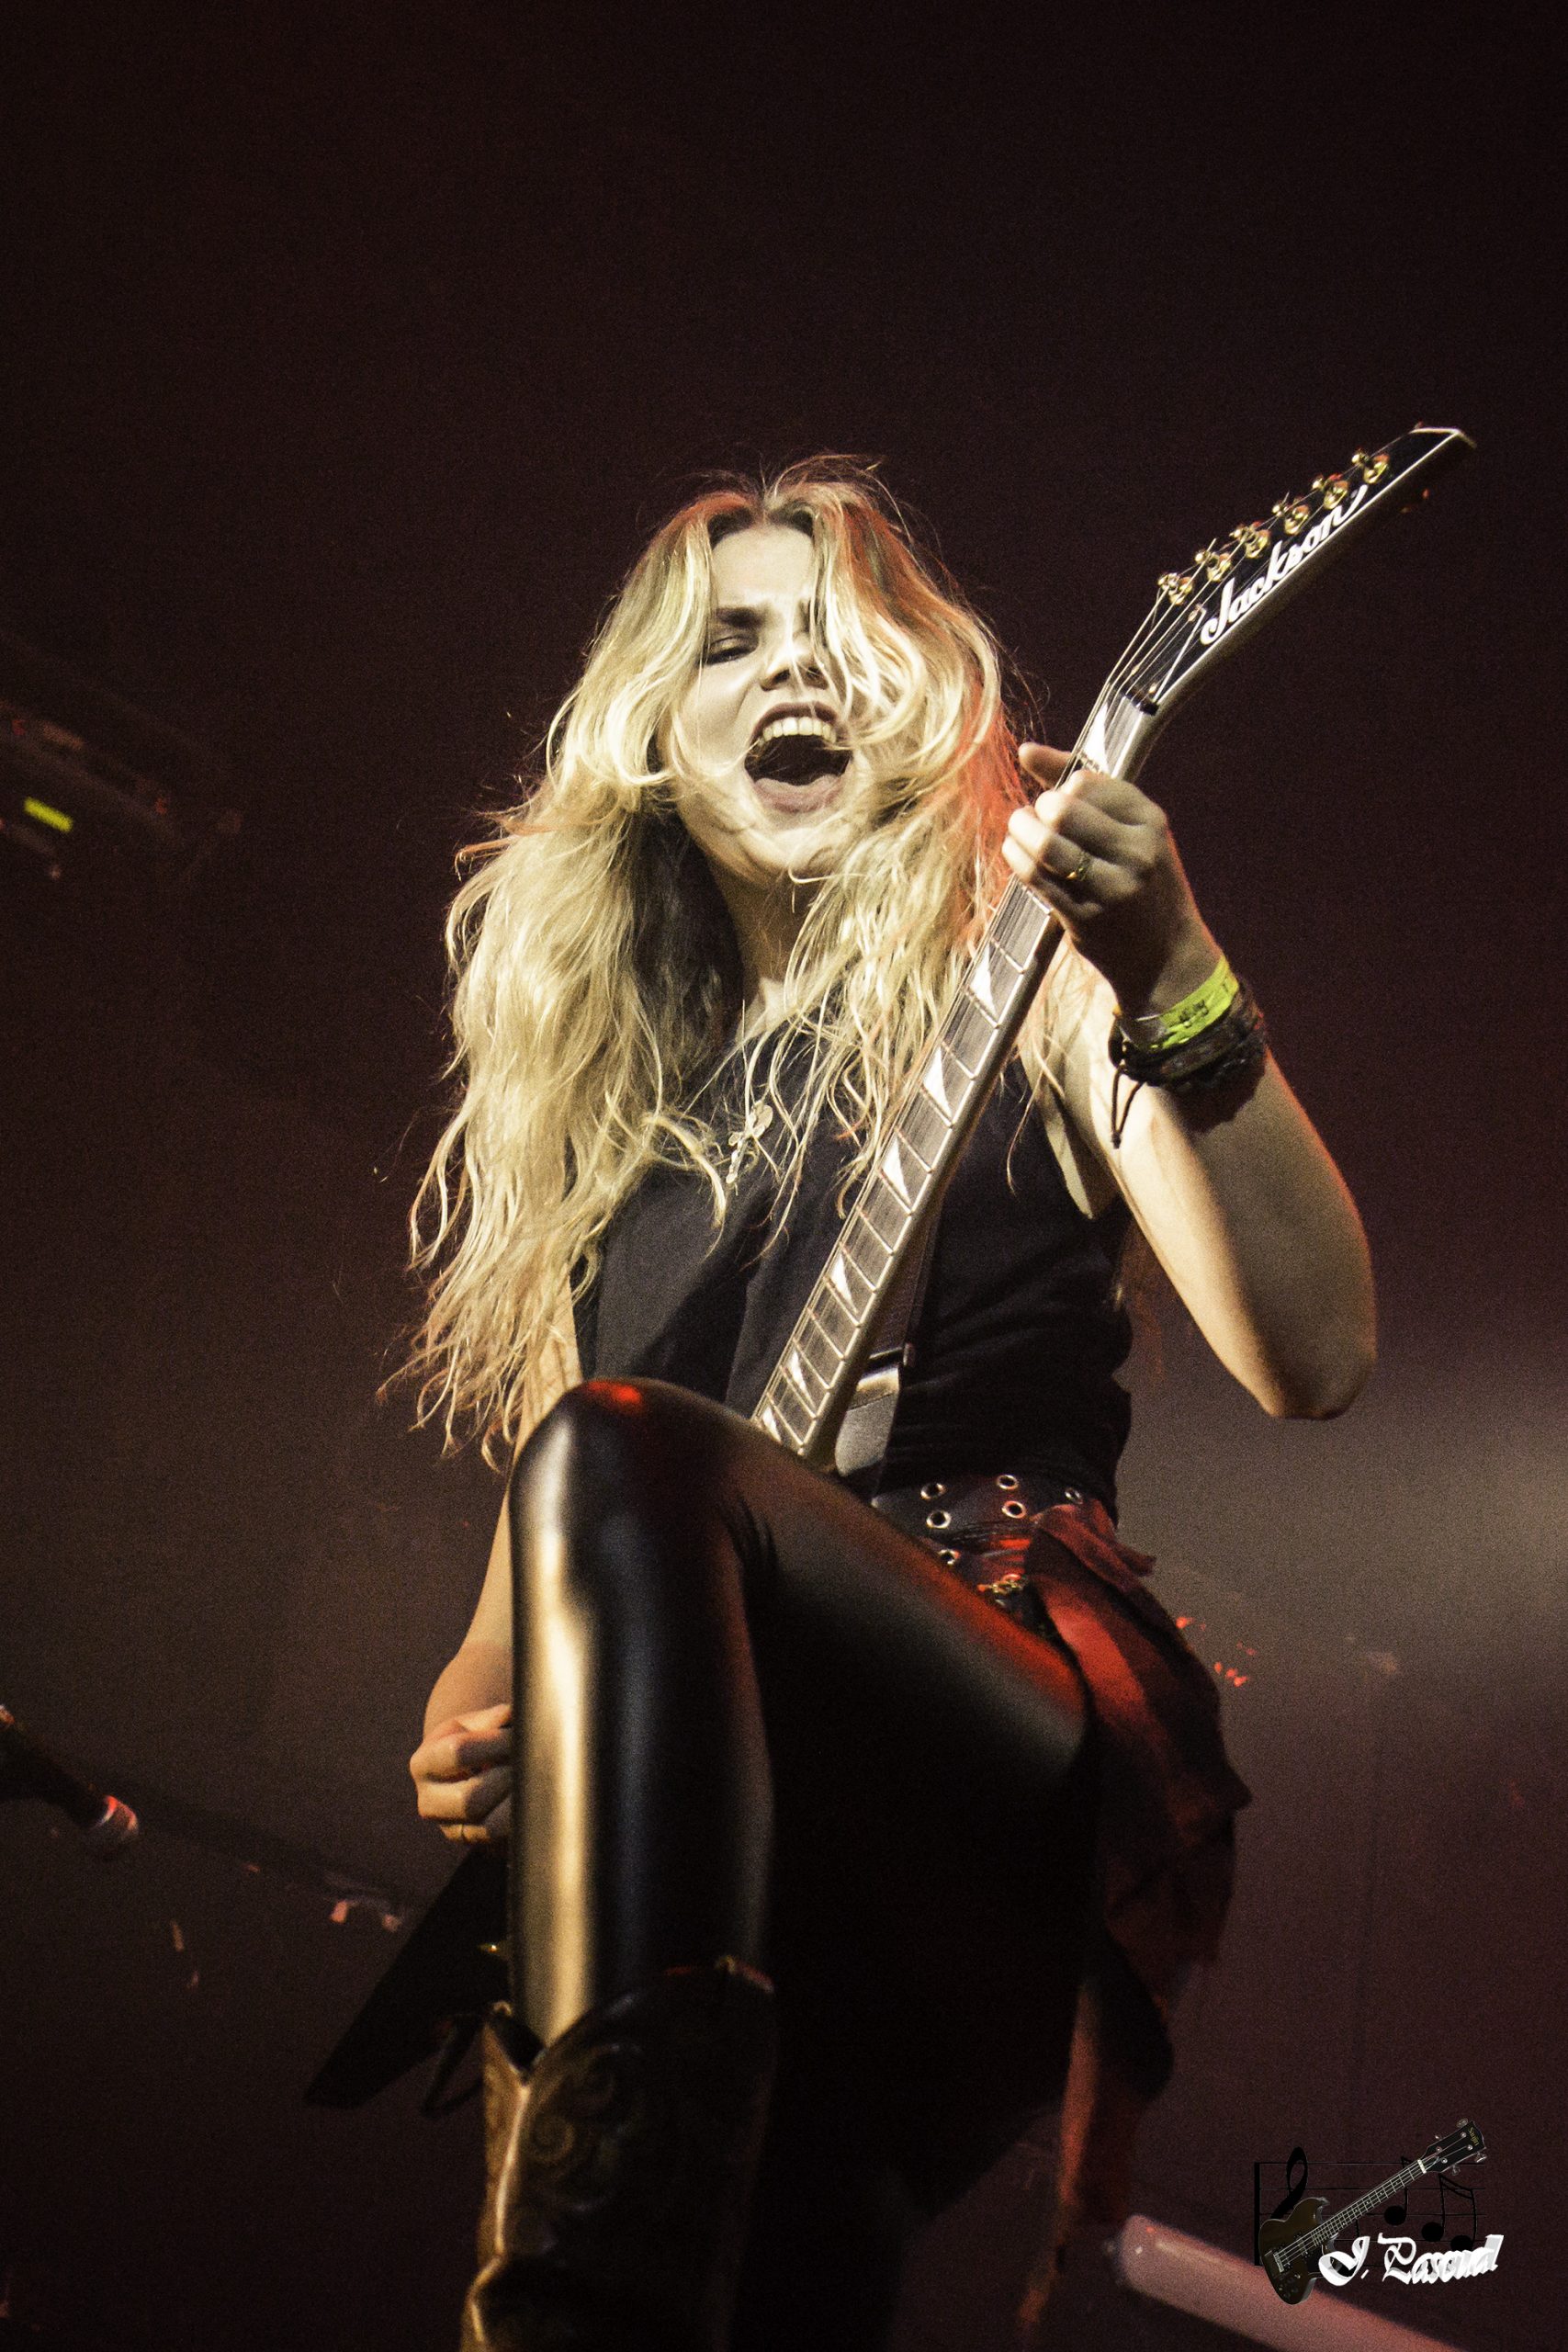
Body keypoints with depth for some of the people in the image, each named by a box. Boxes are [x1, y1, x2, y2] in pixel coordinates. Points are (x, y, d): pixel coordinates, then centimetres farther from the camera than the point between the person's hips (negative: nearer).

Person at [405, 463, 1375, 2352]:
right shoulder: (597, 1086, 24)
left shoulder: (1023, 988, 10)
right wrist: (474, 1715, 7)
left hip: (1041, 1738, -4)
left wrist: (1180, 993, -20)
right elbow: (537, 1491, 29)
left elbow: (1311, 1357, -6)